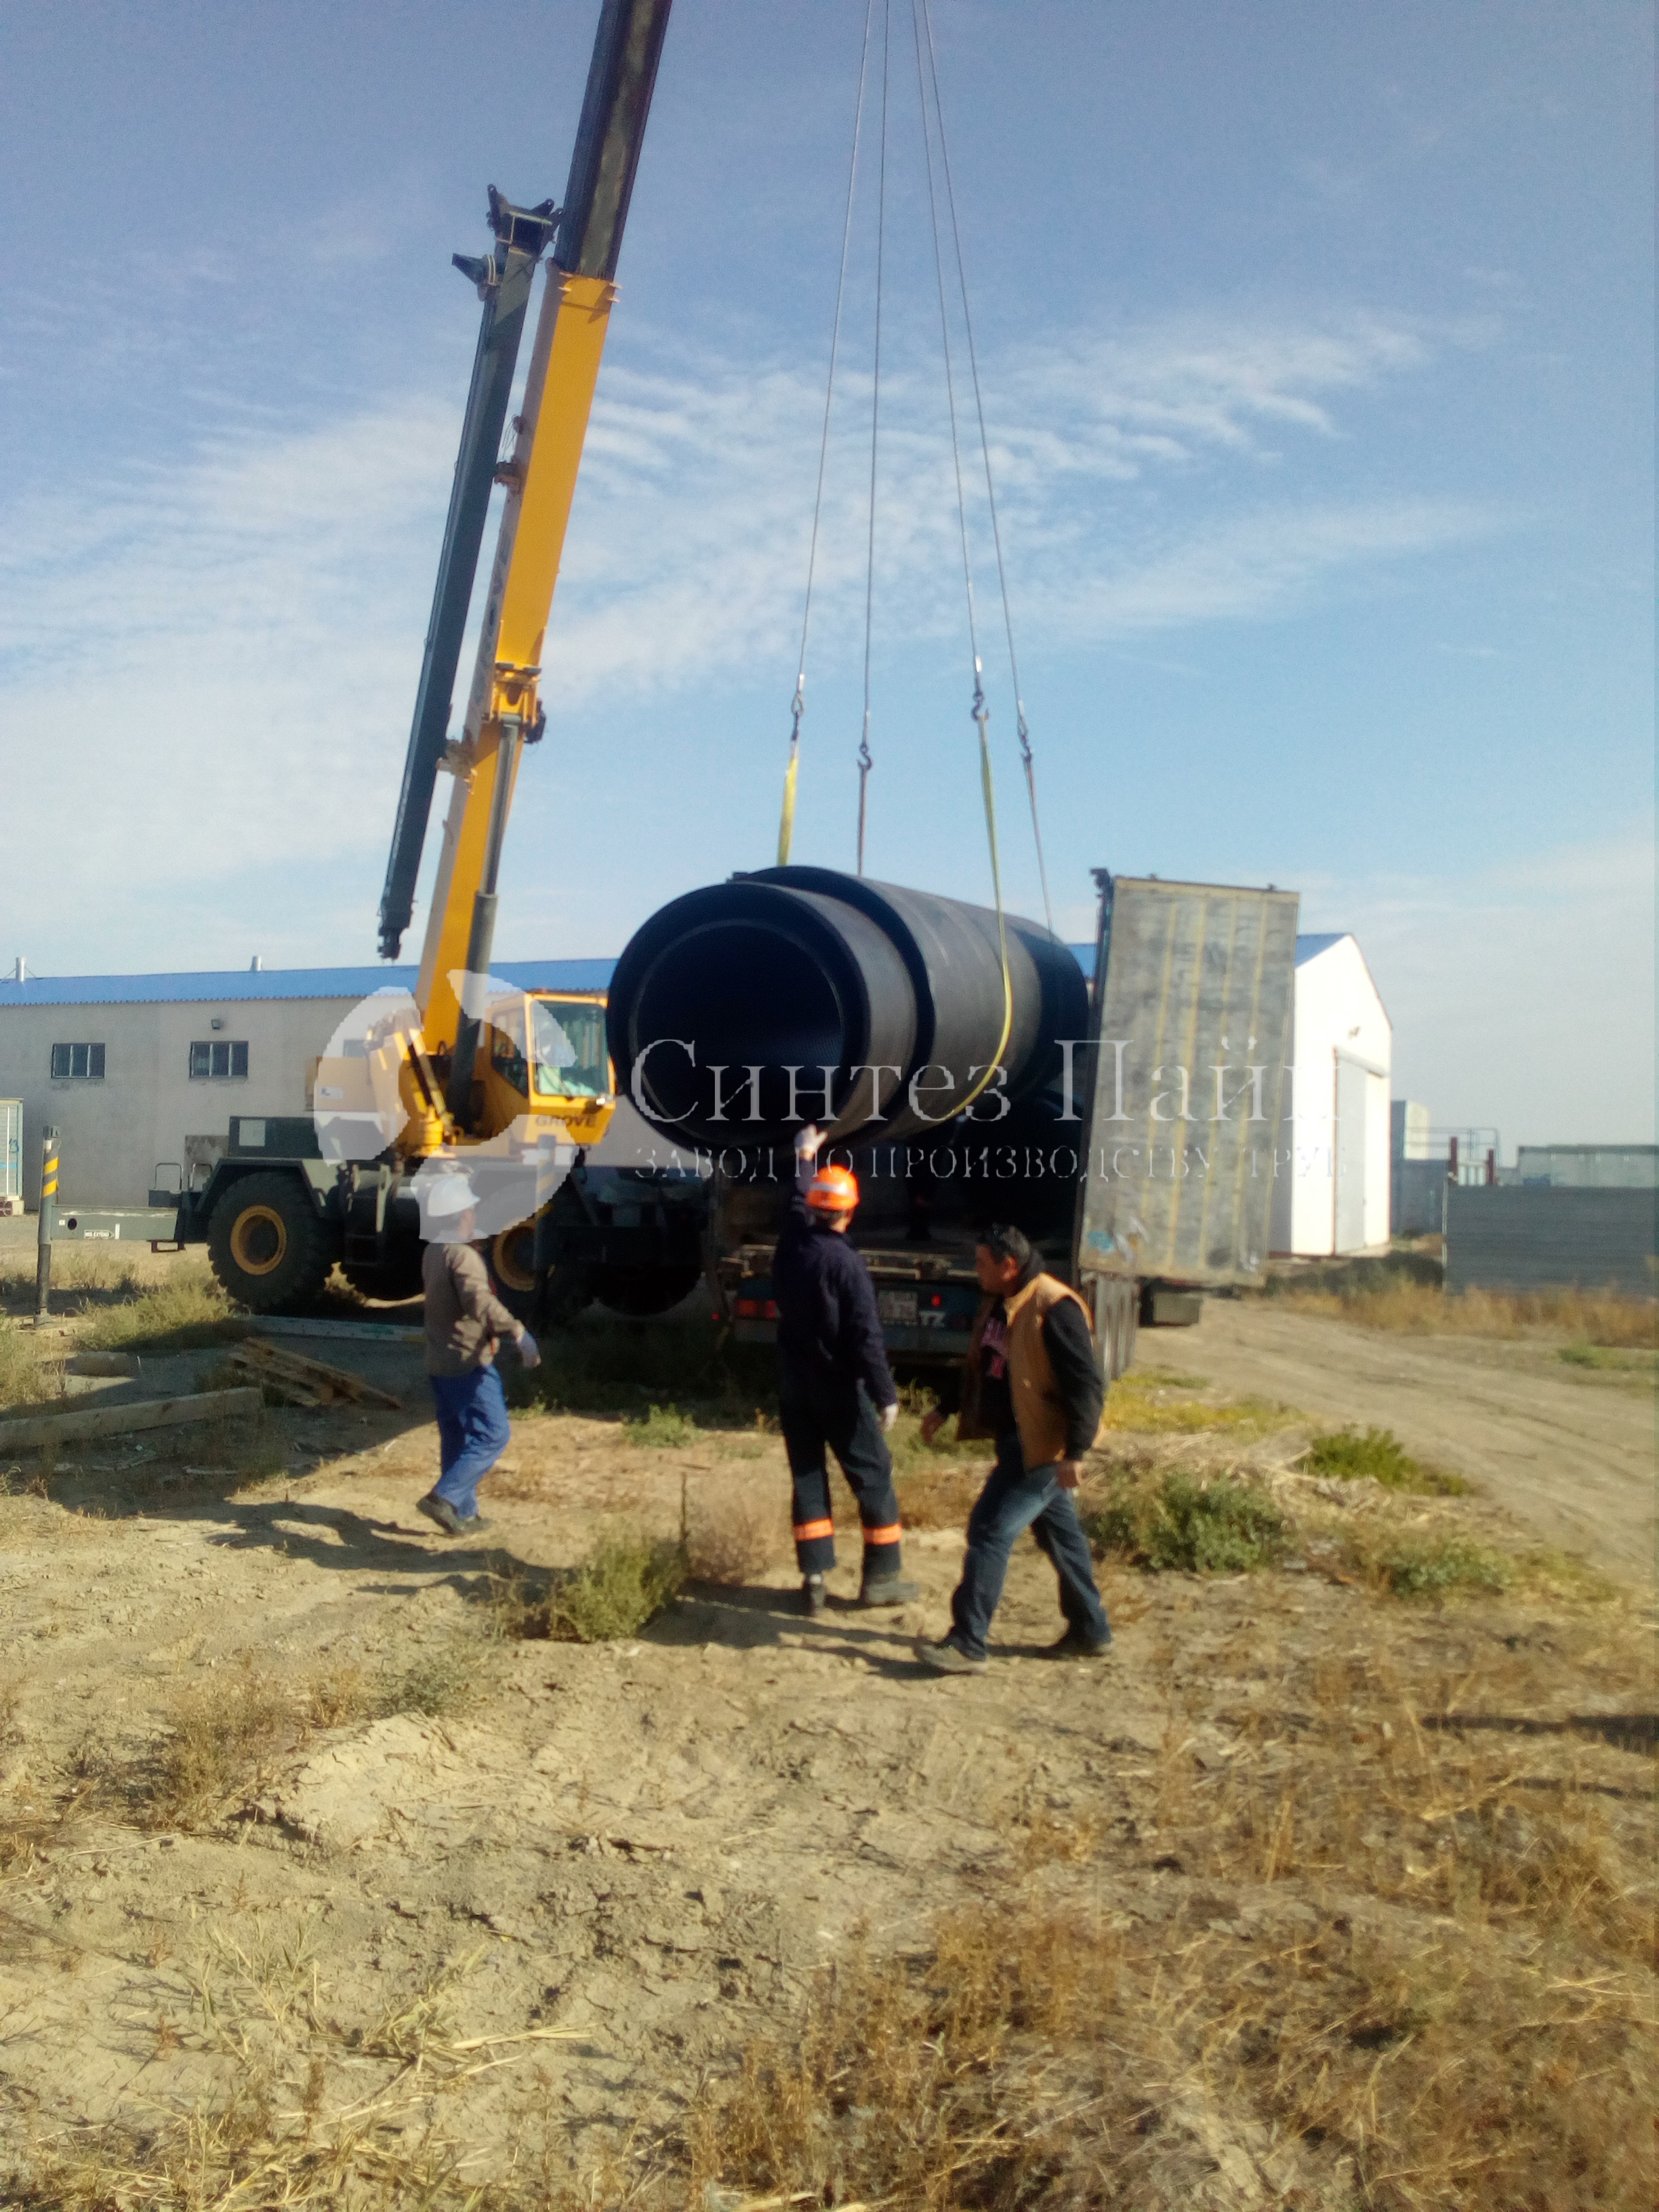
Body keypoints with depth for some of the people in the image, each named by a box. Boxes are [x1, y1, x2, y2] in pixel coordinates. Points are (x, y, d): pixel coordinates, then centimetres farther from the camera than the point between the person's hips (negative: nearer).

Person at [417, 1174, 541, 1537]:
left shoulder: (431, 1254, 10)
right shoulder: (462, 1256, -19)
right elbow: (480, 1301, -35)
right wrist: (517, 1330, -41)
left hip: (438, 1363, 9)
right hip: (467, 1362, -9)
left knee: (457, 1439, 15)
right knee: (492, 1435, -4)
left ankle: (463, 1514, 21)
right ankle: (444, 1498, -12)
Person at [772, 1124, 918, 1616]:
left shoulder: (790, 1245, 0)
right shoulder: (845, 1263, -18)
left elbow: (796, 1204, 23)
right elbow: (866, 1337, -20)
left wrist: (804, 1158, 40)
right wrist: (886, 1395, -16)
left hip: (794, 1385, 6)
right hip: (839, 1387, -6)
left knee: (807, 1477, 12)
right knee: (874, 1478, 5)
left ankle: (814, 1579, 10)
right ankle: (881, 1577, 10)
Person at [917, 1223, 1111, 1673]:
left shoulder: (1054, 1310, -21)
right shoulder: (999, 1305, 9)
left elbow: (1087, 1387, -22)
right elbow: (980, 1367, 23)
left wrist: (1074, 1453, -24)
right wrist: (945, 1411, 24)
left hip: (1041, 1445, -9)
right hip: (1016, 1439, 9)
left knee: (991, 1530, -10)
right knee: (1058, 1533, 18)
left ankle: (968, 1645, -4)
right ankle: (1090, 1632, 31)